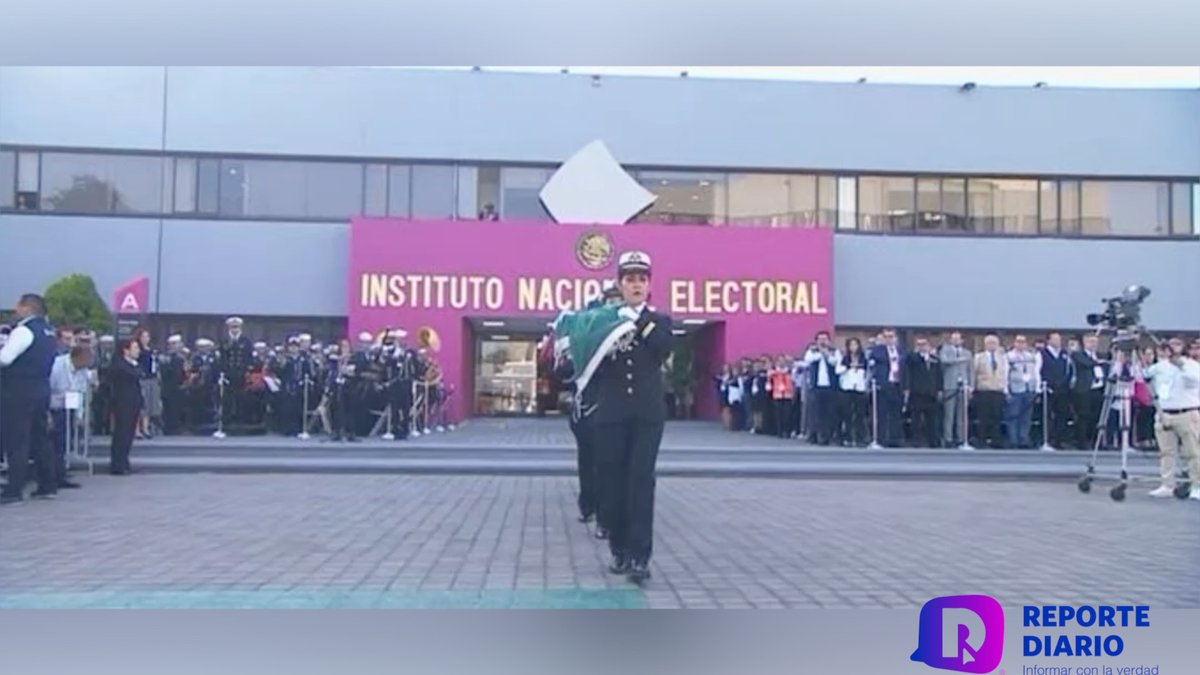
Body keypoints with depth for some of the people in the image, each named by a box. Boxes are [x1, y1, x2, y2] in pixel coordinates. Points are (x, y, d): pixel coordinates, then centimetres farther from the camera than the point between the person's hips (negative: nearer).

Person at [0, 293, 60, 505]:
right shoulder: (48, 332, 14)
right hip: (41, 389, 9)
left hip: (19, 391, -9)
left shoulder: (24, 330, -14)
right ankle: (48, 485, 17)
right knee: (39, 438, 13)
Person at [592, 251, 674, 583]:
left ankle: (640, 555, -9)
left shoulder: (659, 321, 10)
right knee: (614, 482, 4)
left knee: (641, 481, -8)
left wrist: (640, 319, -11)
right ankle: (619, 549, 16)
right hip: (612, 413, 1)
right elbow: (592, 366, 2)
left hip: (647, 413, -1)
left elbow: (664, 350, -11)